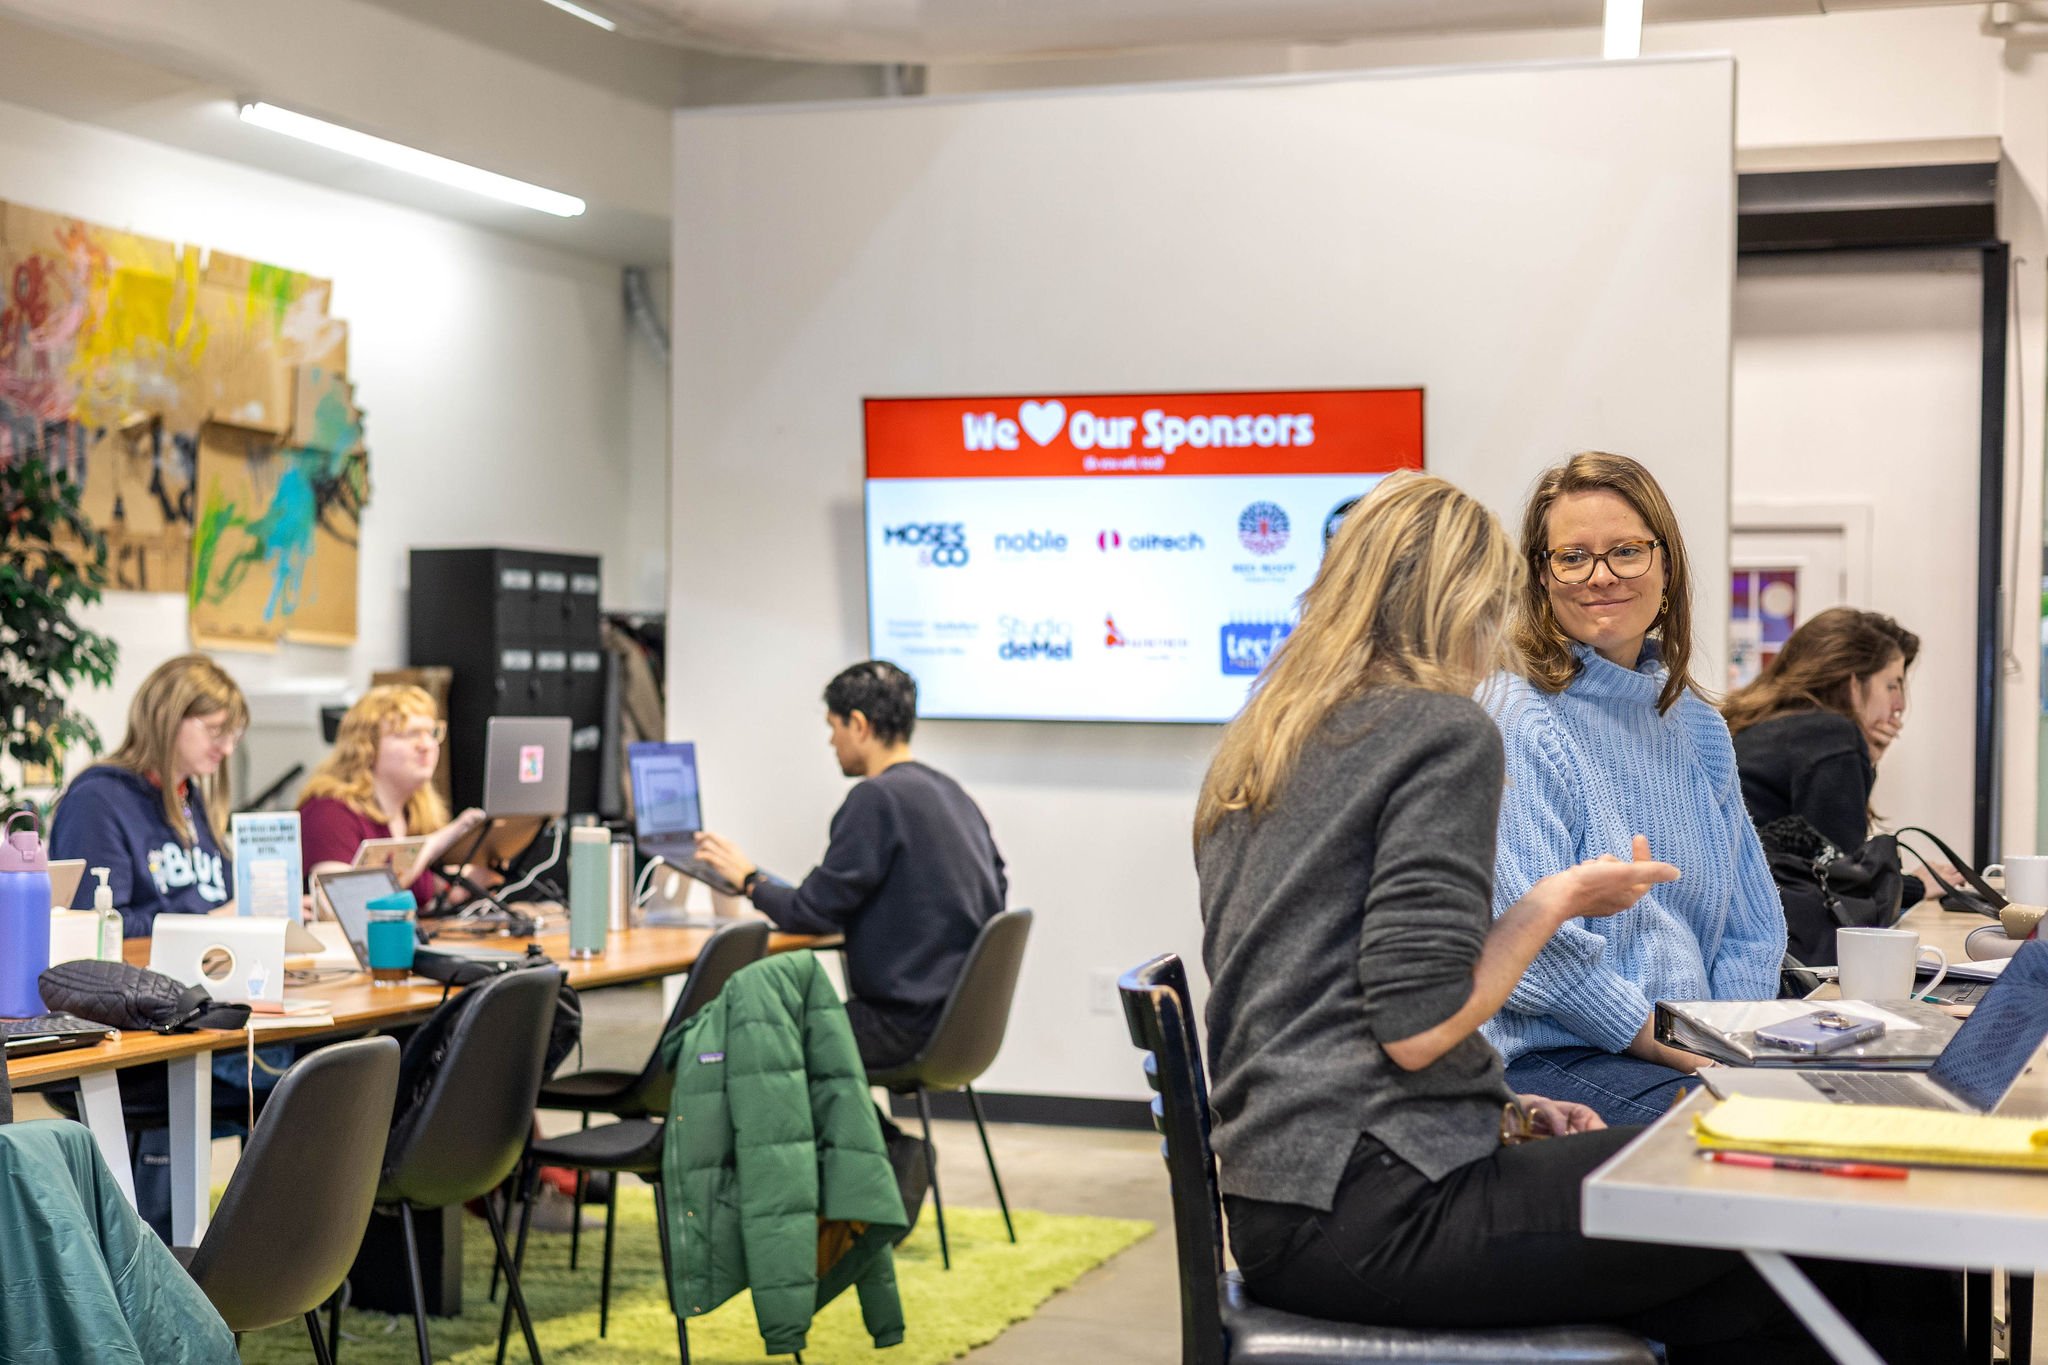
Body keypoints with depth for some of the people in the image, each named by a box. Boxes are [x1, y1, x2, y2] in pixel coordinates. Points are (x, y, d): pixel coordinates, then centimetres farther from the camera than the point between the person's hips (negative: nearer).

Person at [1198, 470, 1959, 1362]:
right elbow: (1416, 1026, -17)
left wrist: (1499, 1109, 18)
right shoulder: (1443, 730, -9)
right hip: (1376, 1211, -9)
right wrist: (1557, 901, -2)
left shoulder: (1255, 748, 17)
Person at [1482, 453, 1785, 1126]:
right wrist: (1672, 1048, -14)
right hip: (1545, 1060, -7)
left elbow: (1751, 926, 21)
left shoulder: (1699, 729, 17)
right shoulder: (1516, 723, -6)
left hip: (1701, 1057, 7)